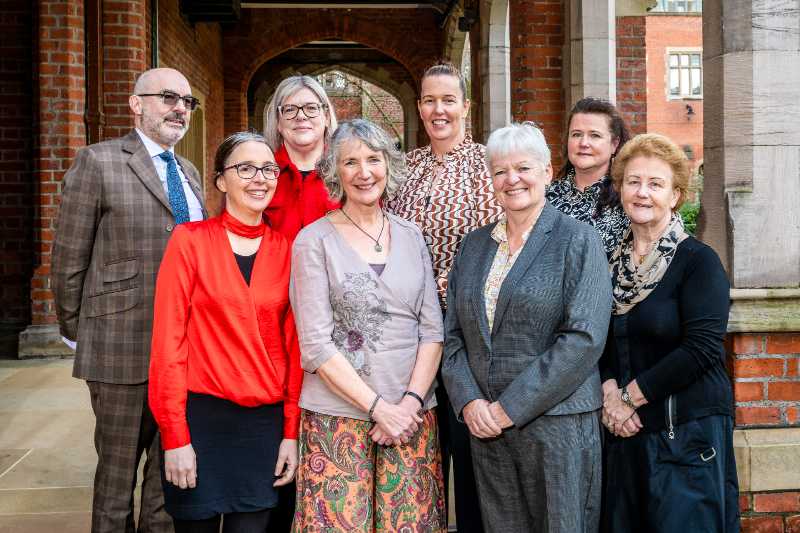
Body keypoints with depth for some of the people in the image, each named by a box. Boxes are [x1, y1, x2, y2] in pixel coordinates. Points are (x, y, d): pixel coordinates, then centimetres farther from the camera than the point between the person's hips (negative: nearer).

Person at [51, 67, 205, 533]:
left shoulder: (189, 172, 14)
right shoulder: (98, 162, -6)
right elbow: (69, 260, -5)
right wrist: (77, 332, -2)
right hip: (123, 345, -6)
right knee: (118, 469, 9)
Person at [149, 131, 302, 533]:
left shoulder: (286, 250, 4)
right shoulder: (189, 240, -4)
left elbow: (294, 346, 5)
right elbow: (168, 340, -7)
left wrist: (291, 432, 2)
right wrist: (175, 436, -10)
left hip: (266, 424, 2)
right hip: (202, 419, -2)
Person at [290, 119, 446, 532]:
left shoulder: (411, 235, 9)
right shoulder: (314, 241, -3)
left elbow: (432, 328, 6)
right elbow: (316, 344, -8)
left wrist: (411, 400, -7)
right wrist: (378, 408, -11)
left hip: (412, 415, 3)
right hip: (339, 416, -3)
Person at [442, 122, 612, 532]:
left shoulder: (578, 241, -4)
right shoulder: (474, 245, 11)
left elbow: (584, 337, -14)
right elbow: (453, 334, 10)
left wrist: (510, 407, -15)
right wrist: (468, 401, -6)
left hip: (556, 420, -4)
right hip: (485, 425, 4)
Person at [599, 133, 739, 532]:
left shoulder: (698, 260, -8)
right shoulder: (612, 262, 8)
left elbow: (702, 349, -16)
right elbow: (603, 342, 10)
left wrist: (630, 396, -13)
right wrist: (610, 393, -9)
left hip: (689, 431, -5)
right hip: (626, 430, 5)